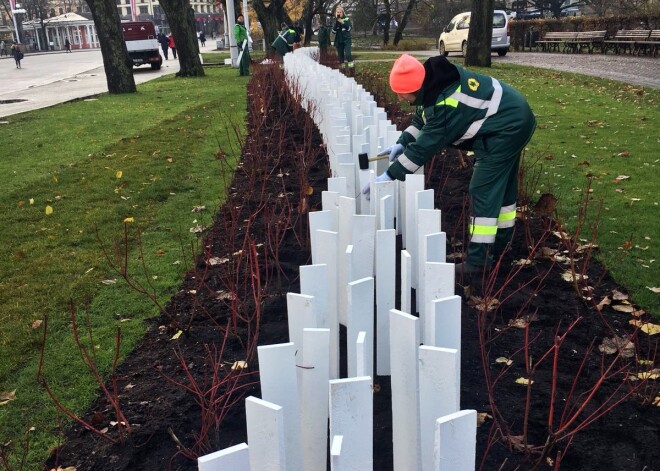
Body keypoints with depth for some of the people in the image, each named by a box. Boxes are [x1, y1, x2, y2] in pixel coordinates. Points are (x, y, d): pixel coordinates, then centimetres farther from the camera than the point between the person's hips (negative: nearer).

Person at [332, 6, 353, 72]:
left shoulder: (347, 19, 1)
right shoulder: (335, 21, 7)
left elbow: (349, 28, -9)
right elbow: (334, 31, -1)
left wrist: (342, 22, -17)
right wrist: (336, 23, -14)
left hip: (347, 40, -3)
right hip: (339, 41, 3)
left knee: (348, 54, -20)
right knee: (340, 55, 5)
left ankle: (351, 66, -14)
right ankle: (342, 68, 15)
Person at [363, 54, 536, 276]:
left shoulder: (446, 105, -31)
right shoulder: (436, 79, -3)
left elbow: (424, 146, -27)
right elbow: (422, 117, 11)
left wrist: (390, 175, -21)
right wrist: (402, 142, 0)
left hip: (505, 130, -10)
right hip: (512, 119, 10)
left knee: (483, 191, -10)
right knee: (501, 185, 19)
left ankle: (478, 260, -6)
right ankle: (499, 244, 34)